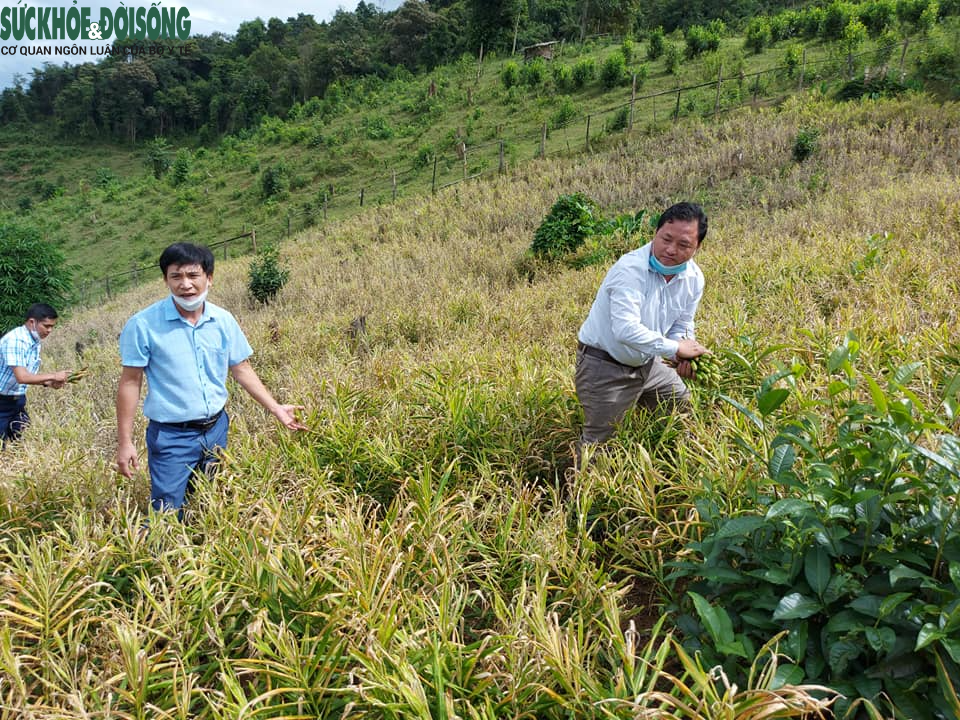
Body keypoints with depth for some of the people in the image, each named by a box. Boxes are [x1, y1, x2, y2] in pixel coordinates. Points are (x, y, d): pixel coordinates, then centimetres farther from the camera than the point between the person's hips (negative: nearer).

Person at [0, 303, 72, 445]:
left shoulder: (35, 342, 2)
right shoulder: (15, 340, -24)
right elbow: (22, 377, -32)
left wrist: (48, 383, -8)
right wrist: (53, 376, -23)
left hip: (18, 400, 8)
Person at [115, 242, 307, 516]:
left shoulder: (224, 321, -1)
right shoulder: (143, 325, -13)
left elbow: (241, 369, 8)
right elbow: (130, 383, -9)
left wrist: (275, 408, 4)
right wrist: (125, 442, -10)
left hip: (216, 429, 5)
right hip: (171, 436, -4)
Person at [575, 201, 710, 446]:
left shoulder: (694, 279, -5)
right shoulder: (630, 269, -30)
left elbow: (681, 327, 7)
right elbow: (626, 330, -39)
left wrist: (684, 357, -14)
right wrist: (675, 348, -32)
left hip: (647, 363, 8)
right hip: (604, 366, -7)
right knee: (598, 443, 0)